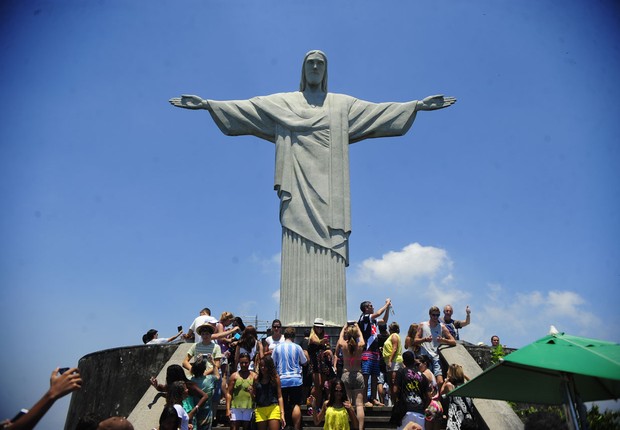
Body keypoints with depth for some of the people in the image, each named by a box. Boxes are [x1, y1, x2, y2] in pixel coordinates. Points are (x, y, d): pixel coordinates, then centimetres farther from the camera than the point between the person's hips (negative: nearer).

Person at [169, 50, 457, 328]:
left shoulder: (343, 104, 20)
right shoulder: (283, 102, 19)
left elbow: (378, 110, 13)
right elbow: (245, 107, 13)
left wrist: (418, 105, 6)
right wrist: (207, 104, 5)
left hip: (327, 186, 1)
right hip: (298, 186, 0)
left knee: (328, 248, -9)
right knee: (298, 248, -10)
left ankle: (329, 320, -11)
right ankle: (297, 320, -11)